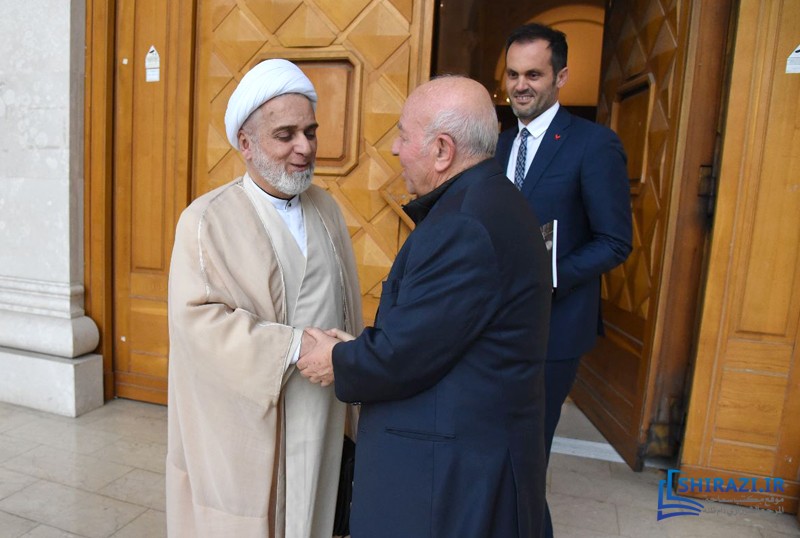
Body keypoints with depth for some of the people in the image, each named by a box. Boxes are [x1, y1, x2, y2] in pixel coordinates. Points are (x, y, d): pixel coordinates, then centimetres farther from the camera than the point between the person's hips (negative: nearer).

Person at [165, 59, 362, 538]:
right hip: (244, 425, -4)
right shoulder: (208, 220, -10)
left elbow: (348, 306, 8)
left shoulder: (327, 209, 6)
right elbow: (198, 318, -18)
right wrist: (296, 345, -23)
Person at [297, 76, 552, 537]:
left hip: (452, 470, -9)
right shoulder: (489, 201, 6)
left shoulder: (465, 226, -26)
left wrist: (338, 363, -5)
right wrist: (357, 347, 1)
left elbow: (404, 354, -23)